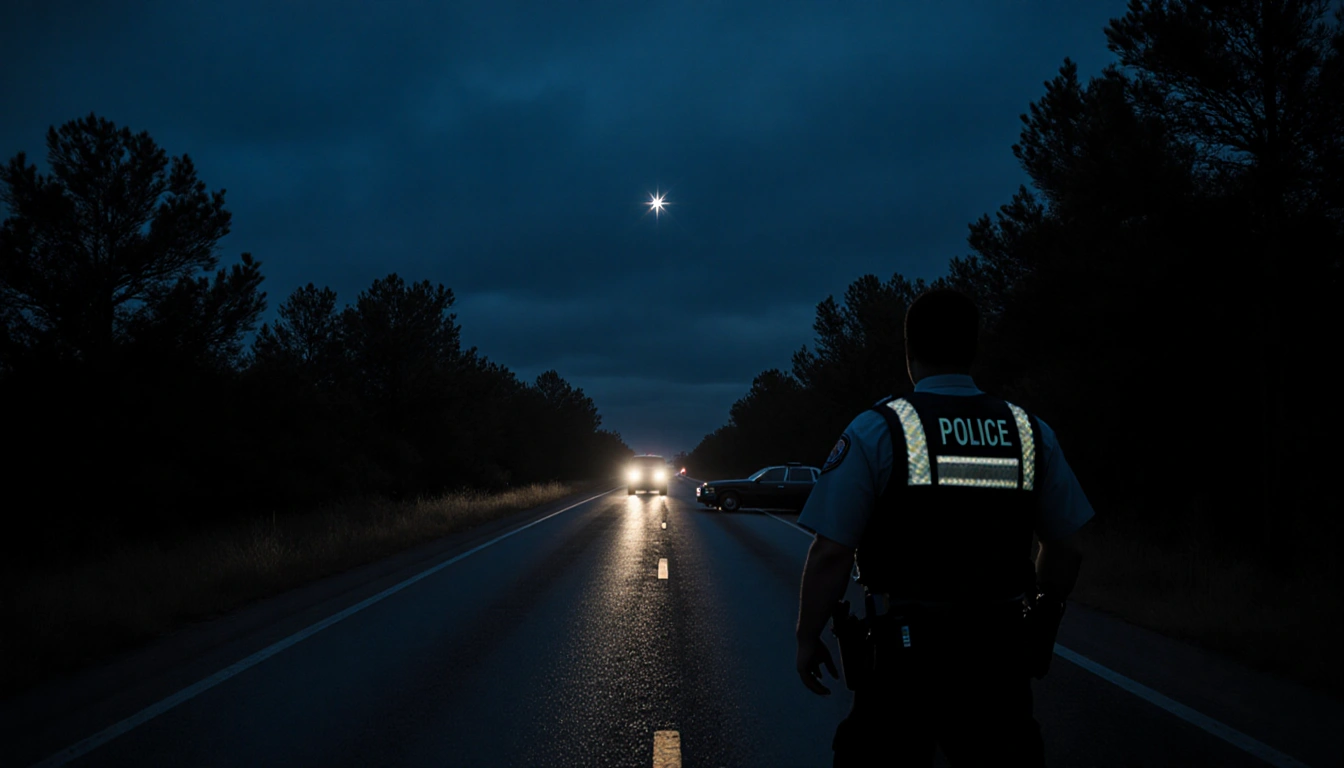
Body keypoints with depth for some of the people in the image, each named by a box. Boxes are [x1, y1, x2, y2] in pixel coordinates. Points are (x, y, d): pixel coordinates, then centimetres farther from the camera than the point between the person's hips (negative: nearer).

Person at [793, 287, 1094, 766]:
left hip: (903, 655, -3)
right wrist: (1040, 627, 23)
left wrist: (807, 639, 1)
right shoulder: (1031, 433, 3)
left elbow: (831, 554, -12)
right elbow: (1065, 550, 8)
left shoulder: (875, 431, -9)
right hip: (1000, 653, 3)